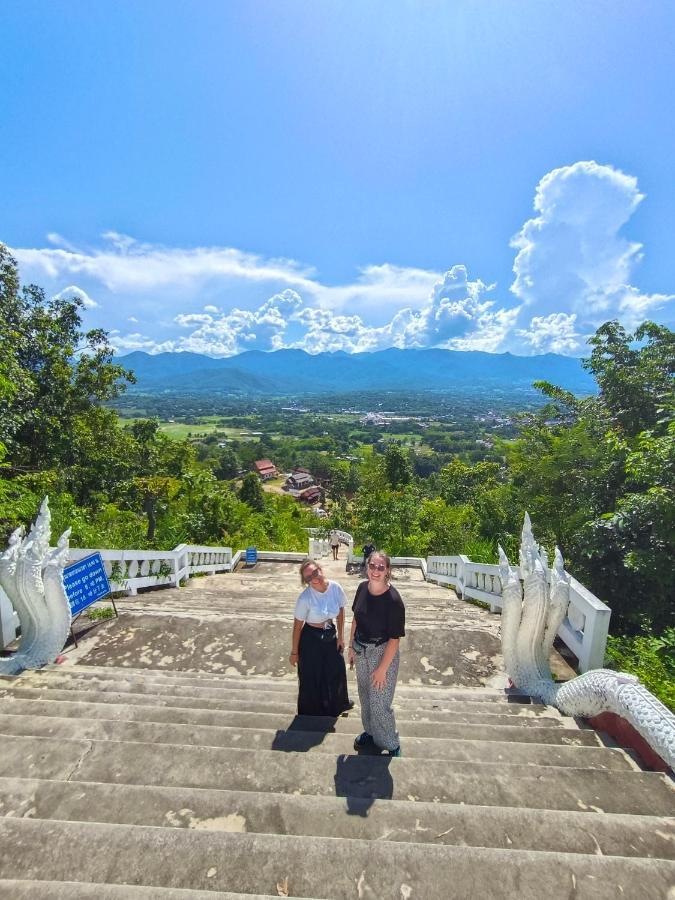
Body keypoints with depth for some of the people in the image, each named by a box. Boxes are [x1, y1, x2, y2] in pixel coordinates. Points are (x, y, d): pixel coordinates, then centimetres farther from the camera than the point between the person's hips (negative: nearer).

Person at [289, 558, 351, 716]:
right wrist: (294, 652, -7)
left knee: (336, 672, 24)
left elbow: (340, 611, 0)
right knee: (311, 680, 12)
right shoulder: (305, 598, -27)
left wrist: (340, 636, 4)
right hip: (311, 639, -4)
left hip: (331, 635, 5)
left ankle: (336, 706, 55)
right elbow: (297, 625, -16)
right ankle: (312, 715, 42)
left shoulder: (335, 588, -17)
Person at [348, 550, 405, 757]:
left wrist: (382, 668, -16)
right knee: (365, 696, 24)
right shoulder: (362, 588, -10)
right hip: (361, 651, 6)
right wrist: (352, 647, 9)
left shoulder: (393, 600, -27)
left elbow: (394, 639, -21)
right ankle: (370, 732, 49)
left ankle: (391, 746, 33)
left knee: (379, 703, 7)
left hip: (382, 653, -6)